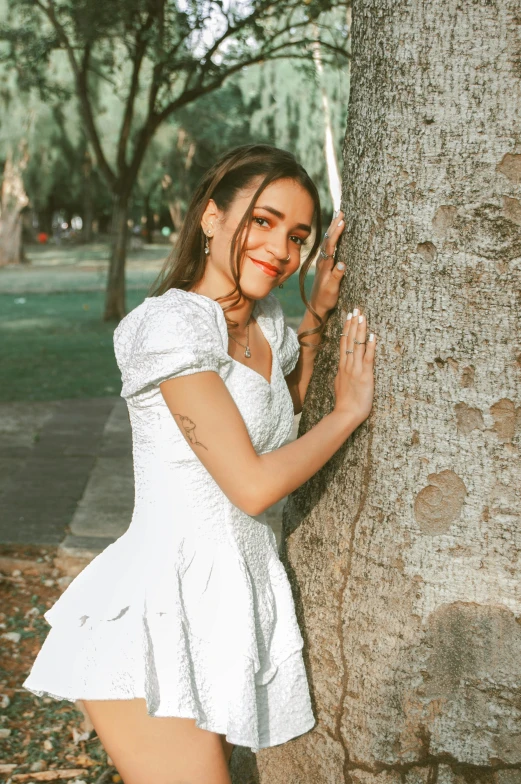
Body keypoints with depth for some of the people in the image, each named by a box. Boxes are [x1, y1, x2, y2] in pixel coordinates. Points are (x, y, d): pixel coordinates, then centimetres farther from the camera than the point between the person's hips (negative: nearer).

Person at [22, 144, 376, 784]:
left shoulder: (265, 320, 10)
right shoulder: (174, 323, -16)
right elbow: (254, 484, -19)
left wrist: (318, 310, 17)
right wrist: (348, 409, -4)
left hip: (231, 605, 9)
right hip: (164, 612, -8)